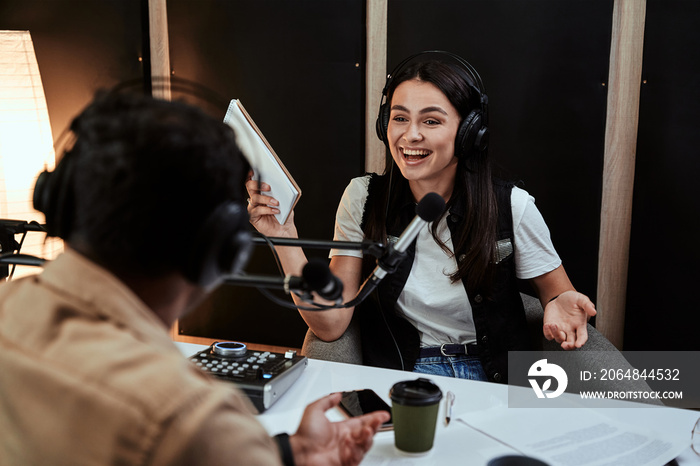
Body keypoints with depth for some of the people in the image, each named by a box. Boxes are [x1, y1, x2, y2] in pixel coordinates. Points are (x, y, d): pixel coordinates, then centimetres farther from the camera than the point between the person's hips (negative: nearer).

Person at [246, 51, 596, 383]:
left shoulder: (512, 207, -9)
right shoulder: (363, 199, -5)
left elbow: (556, 292, 7)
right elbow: (330, 324, -8)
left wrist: (559, 305, -18)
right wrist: (285, 237, -20)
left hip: (496, 378, 1)